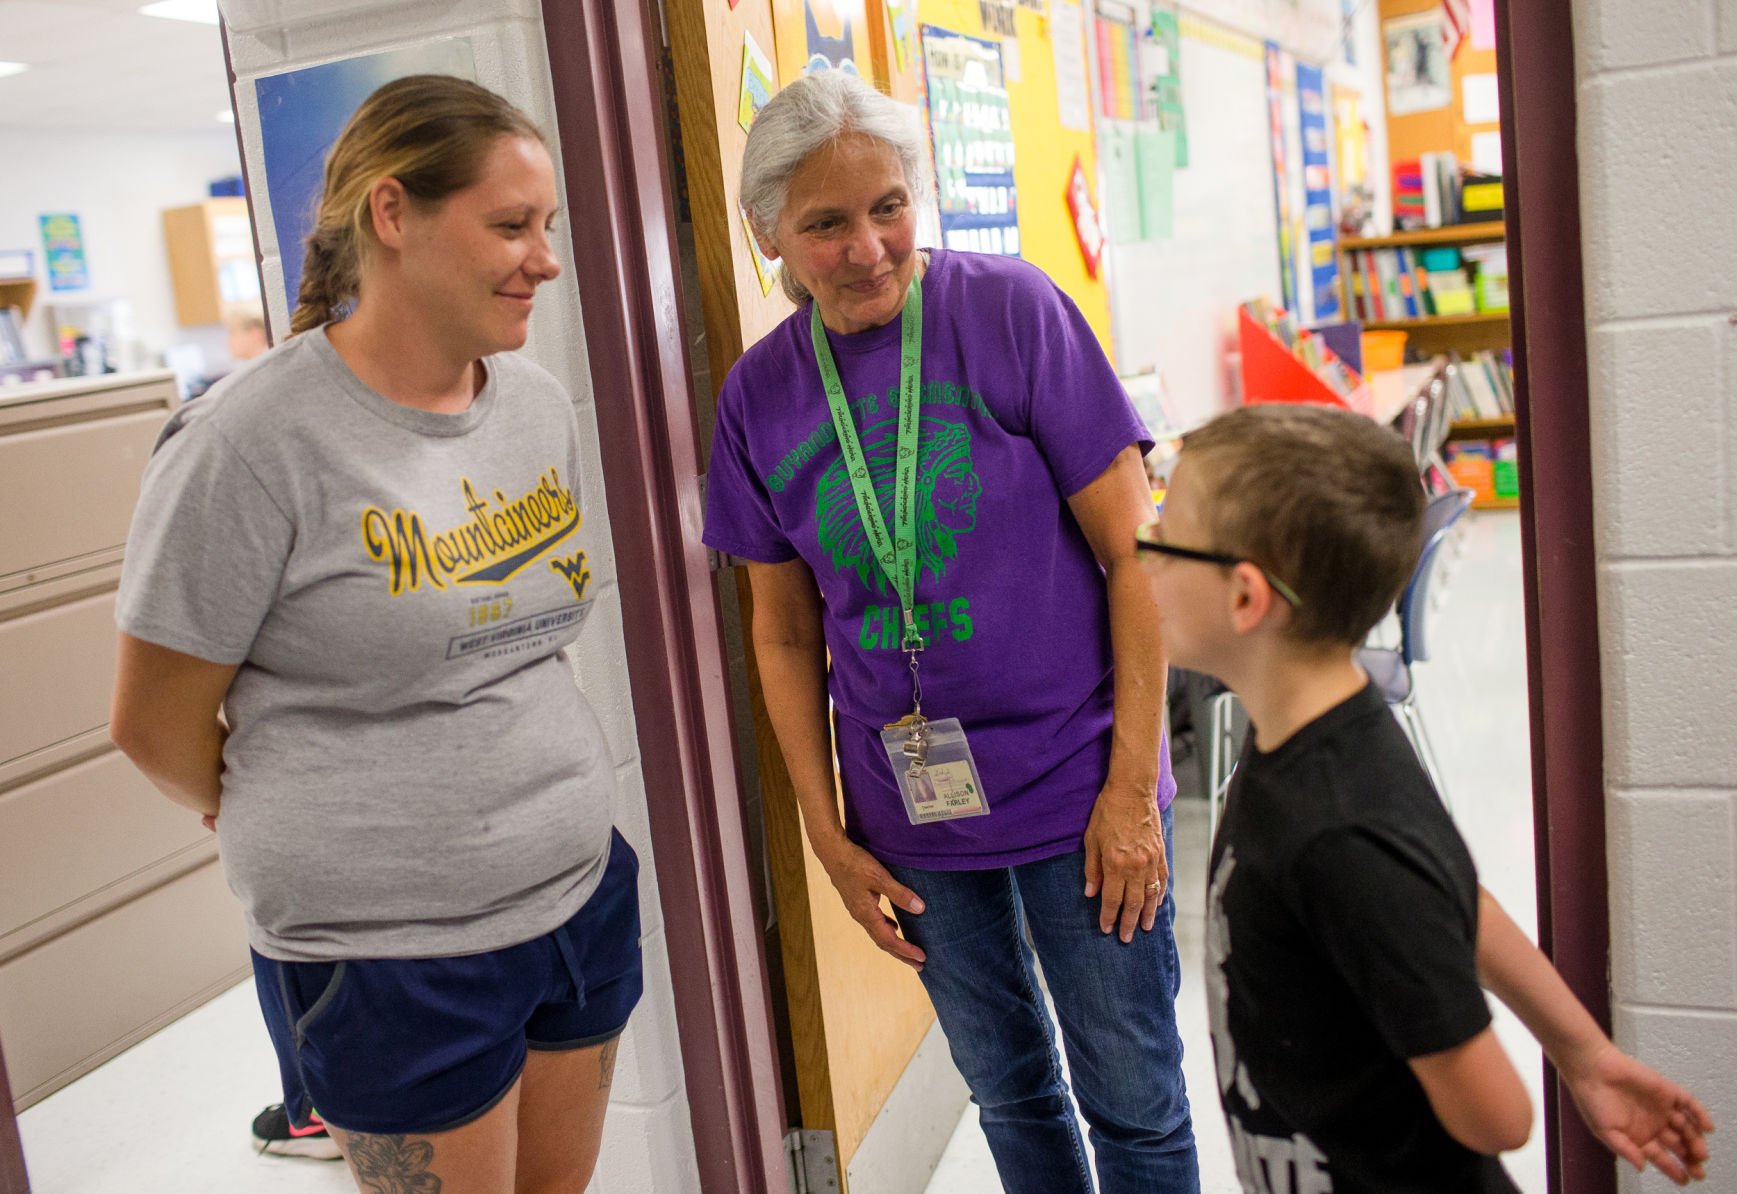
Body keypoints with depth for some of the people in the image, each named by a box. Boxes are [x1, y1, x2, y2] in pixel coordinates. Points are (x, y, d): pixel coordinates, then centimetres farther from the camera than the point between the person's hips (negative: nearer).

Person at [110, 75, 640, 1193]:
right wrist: (301, 829, 8)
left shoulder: (539, 402, 3)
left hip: (581, 891, 6)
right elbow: (157, 727, -7)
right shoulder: (248, 443, -17)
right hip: (388, 951, -6)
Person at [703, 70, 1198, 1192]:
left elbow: (1135, 553, -10)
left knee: (1134, 1101, 10)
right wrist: (828, 833, 3)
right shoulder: (759, 394, -1)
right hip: (909, 817, 3)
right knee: (1008, 1086, 20)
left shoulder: (1011, 311, -11)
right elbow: (787, 631, 6)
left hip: (1079, 794, -3)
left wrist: (1132, 788, -12)